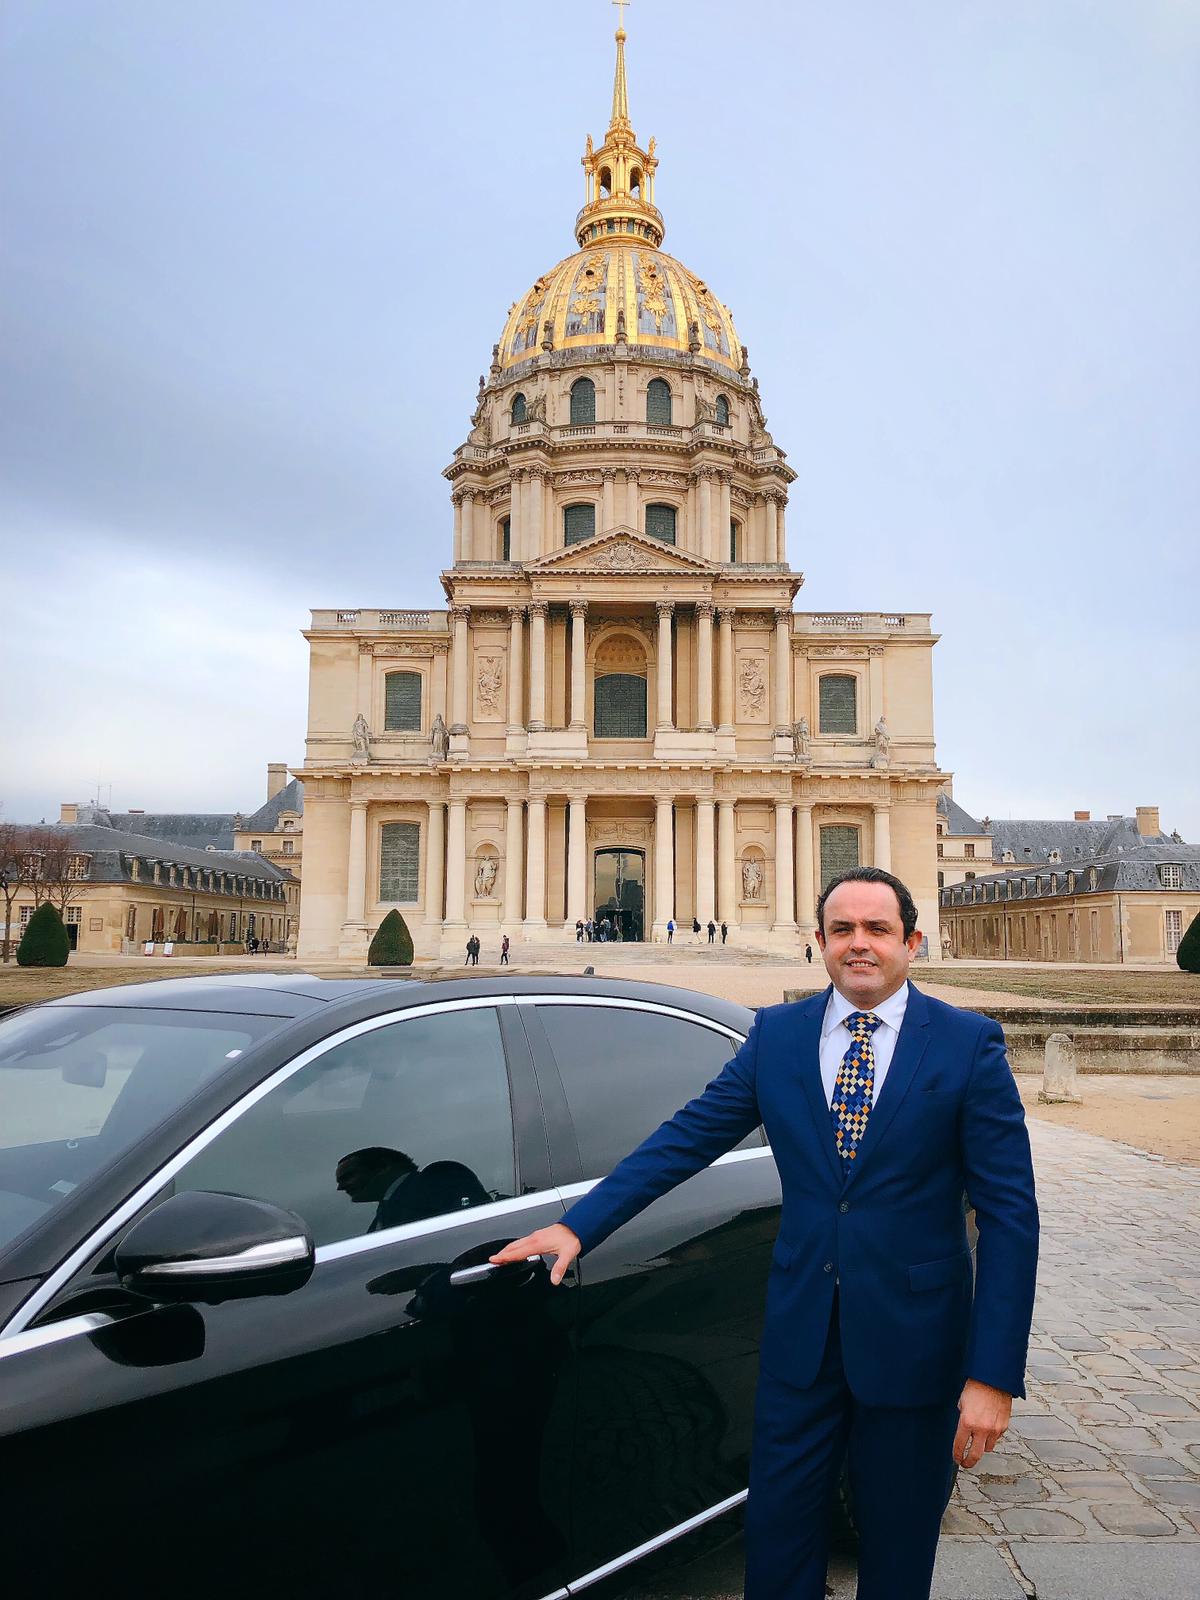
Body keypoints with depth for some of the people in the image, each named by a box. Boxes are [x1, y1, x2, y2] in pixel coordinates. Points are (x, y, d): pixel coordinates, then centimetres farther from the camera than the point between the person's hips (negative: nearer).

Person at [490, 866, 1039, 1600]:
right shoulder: (777, 1035, 0)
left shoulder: (970, 1045, -8)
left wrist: (994, 1375, -14)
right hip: (801, 1335, 2)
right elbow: (685, 1138, 0)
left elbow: (1010, 1214, -9)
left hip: (911, 1343, -2)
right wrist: (578, 1224, -7)